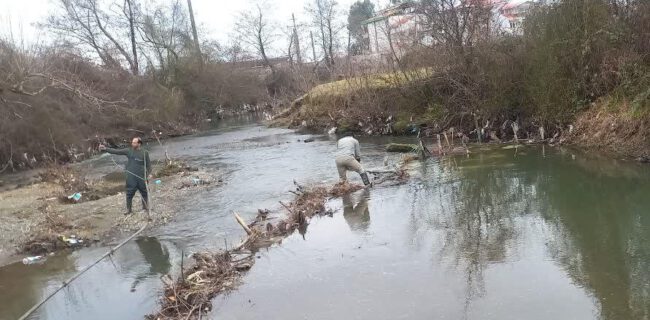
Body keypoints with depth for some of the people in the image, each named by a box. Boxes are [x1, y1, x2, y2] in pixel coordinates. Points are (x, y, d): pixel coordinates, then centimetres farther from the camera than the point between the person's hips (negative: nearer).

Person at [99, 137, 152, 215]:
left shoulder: (145, 153, -1)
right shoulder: (128, 151, 2)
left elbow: (148, 164, 3)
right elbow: (116, 151, 0)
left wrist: (149, 173, -8)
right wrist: (105, 149, -8)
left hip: (142, 177, -1)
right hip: (131, 177, 1)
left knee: (144, 192, 10)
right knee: (129, 193, 3)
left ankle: (145, 207, 27)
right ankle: (128, 209, 14)